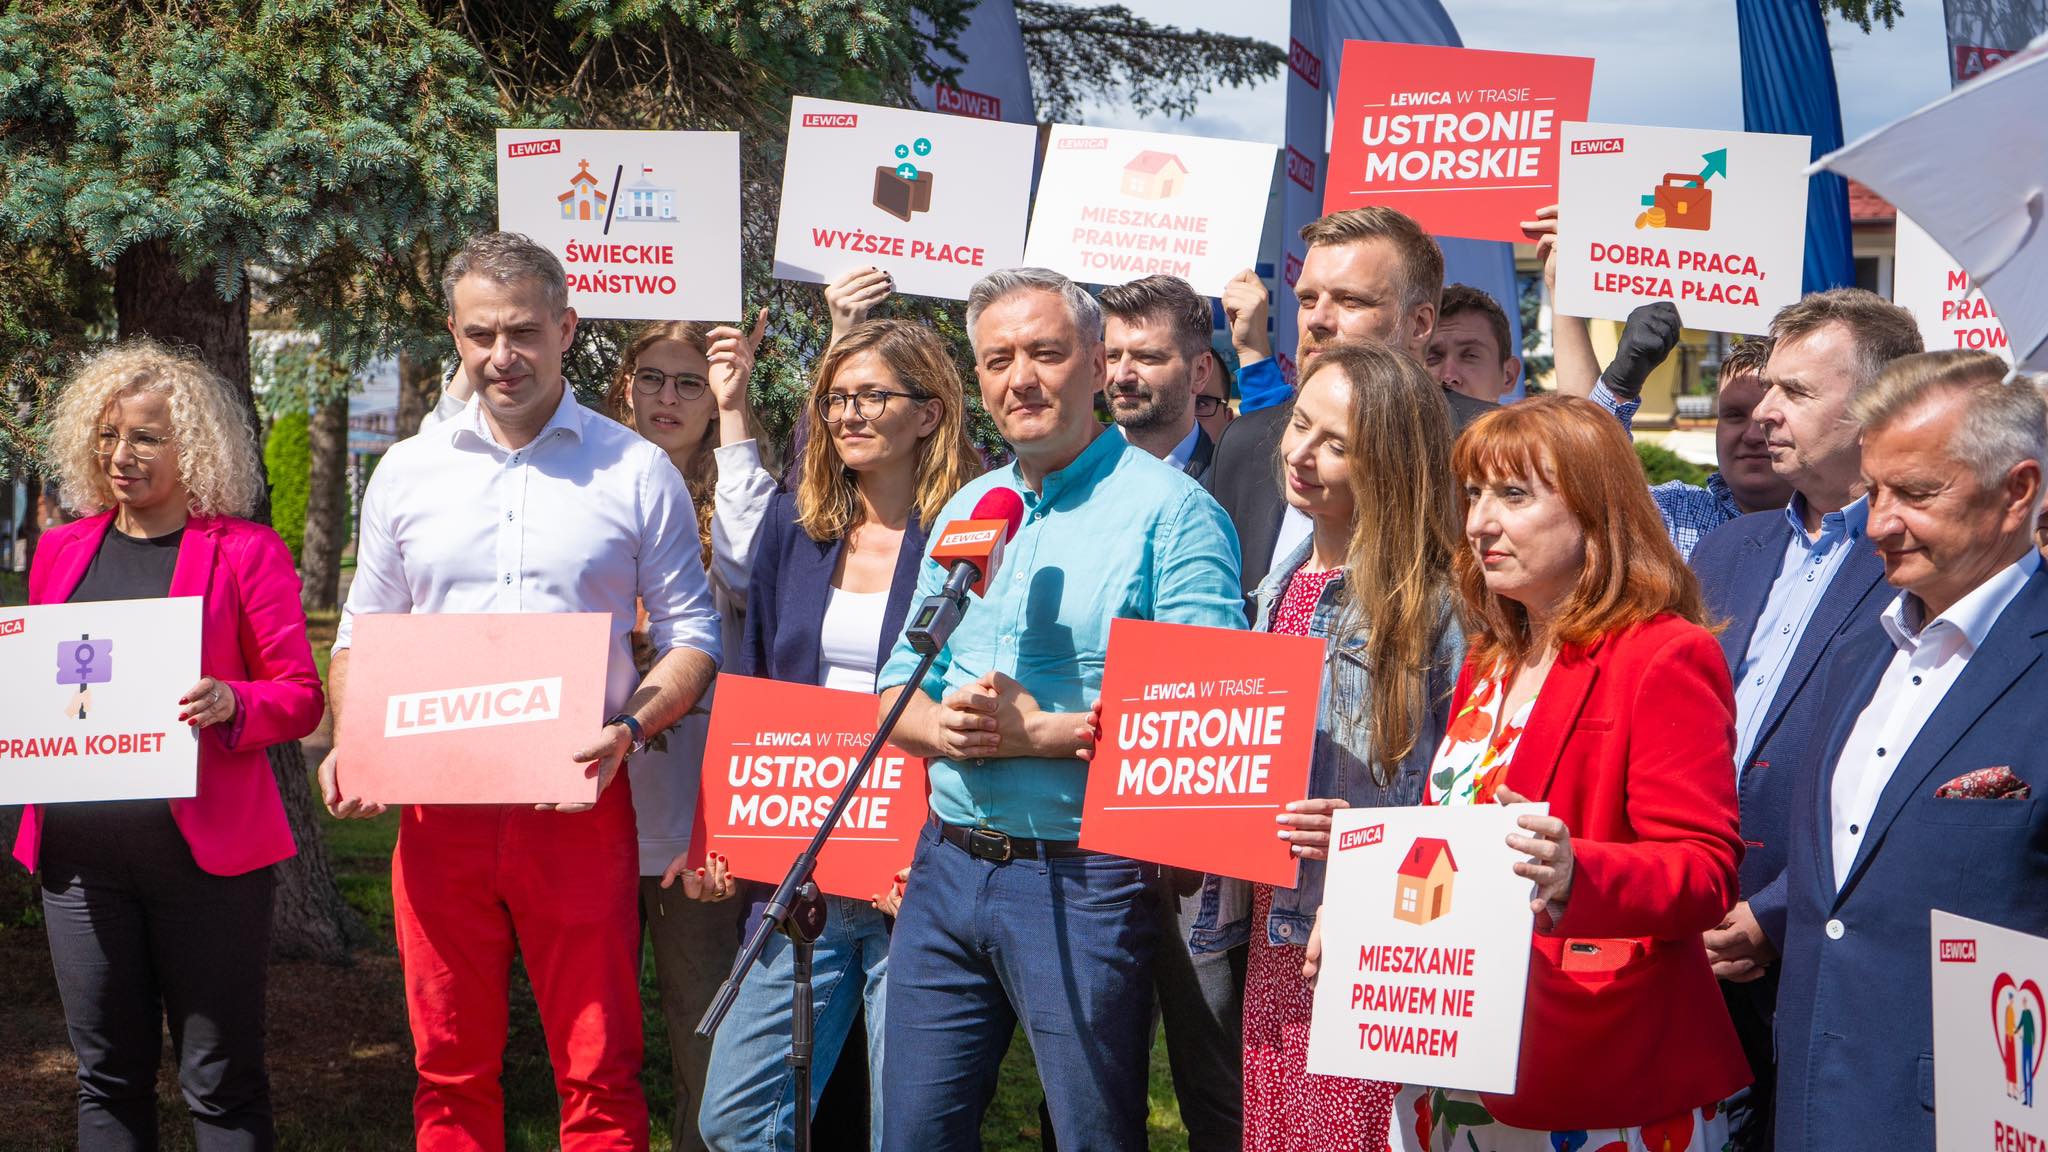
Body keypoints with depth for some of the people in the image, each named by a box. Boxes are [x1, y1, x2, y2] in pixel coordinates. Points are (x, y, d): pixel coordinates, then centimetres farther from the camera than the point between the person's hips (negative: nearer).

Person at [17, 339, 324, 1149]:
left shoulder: (245, 552, -1)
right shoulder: (62, 549, 14)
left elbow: (301, 697, -3)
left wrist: (230, 704, -22)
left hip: (205, 850, -4)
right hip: (79, 852, 5)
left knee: (221, 1082, 0)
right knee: (108, 1078, 10)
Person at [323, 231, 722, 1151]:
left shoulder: (637, 473, 3)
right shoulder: (407, 472, 11)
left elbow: (690, 636, 4)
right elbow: (361, 636, 15)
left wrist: (629, 730, -14)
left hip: (578, 805, -2)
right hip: (438, 804, 3)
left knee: (600, 1071, -1)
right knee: (450, 1069, 9)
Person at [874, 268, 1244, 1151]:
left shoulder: (1169, 511, -8)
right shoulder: (964, 511, 14)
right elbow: (894, 694, 16)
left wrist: (1043, 731, -20)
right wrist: (943, 725, -7)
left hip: (1084, 879, -6)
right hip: (948, 865, 6)